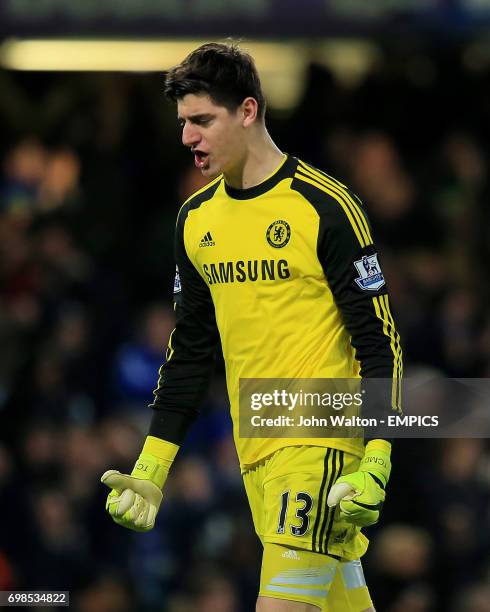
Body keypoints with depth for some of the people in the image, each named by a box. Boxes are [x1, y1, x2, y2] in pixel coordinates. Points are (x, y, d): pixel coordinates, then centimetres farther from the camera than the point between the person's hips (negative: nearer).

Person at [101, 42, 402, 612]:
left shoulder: (326, 206, -9)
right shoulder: (195, 219, 11)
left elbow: (379, 340, -9)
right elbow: (190, 349, 19)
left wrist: (376, 463, -17)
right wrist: (151, 468, 12)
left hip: (320, 444, -6)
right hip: (254, 453, 6)